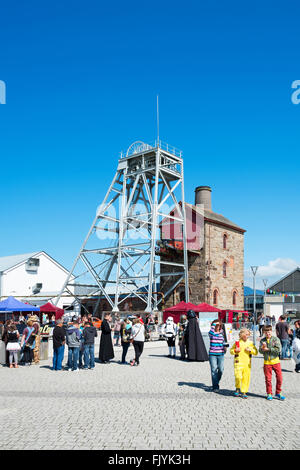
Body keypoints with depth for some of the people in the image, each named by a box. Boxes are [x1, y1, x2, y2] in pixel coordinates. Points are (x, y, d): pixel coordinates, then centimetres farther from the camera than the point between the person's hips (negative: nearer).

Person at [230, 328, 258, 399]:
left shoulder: (250, 343, 9)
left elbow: (256, 352, 9)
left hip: (247, 364, 3)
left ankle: (244, 392, 17)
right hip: (239, 363, -2)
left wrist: (250, 350, -7)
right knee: (238, 377, -14)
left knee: (246, 378, 2)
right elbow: (231, 351, 10)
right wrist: (235, 350, -10)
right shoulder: (237, 342, 2)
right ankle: (237, 388, 13)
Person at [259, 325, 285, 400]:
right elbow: (260, 351, -2)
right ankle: (269, 394, 19)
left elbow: (278, 350, -12)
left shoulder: (276, 339, -2)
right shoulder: (262, 340, 5)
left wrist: (268, 349, -12)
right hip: (267, 362, 1)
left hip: (275, 361, -1)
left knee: (279, 378, 0)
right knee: (268, 379, 4)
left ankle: (278, 393, 18)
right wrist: (263, 348, -23)